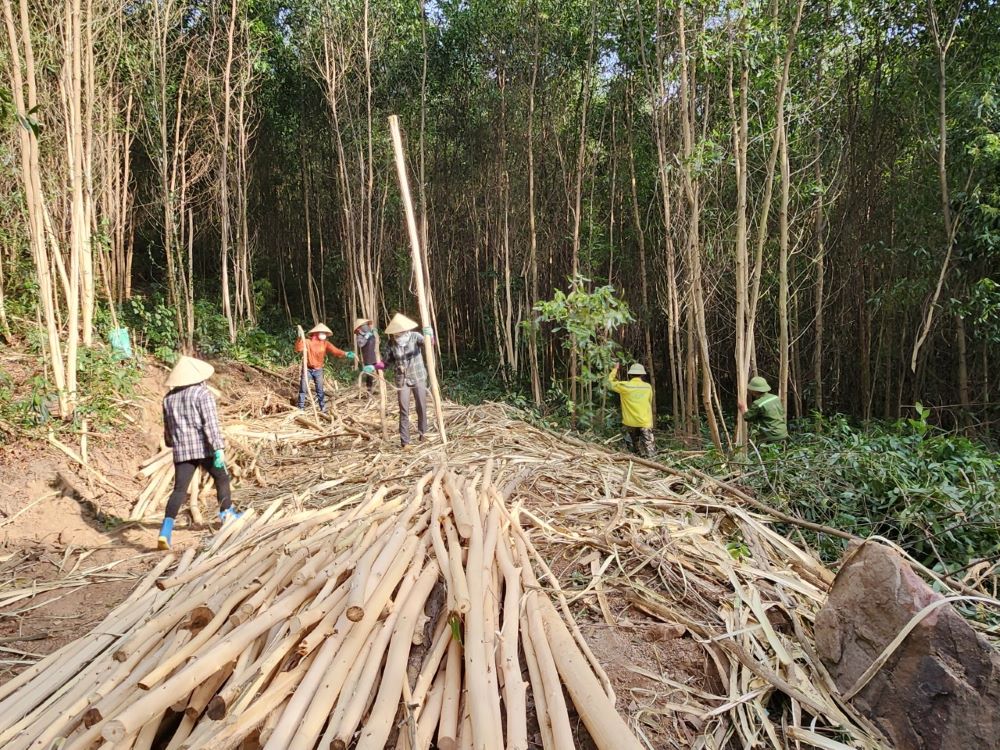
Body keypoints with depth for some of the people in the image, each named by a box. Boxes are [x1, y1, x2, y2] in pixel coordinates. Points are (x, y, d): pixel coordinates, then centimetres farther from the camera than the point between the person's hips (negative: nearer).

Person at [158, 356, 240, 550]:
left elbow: (168, 428, 20)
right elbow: (211, 424, -16)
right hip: (204, 448, -4)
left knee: (179, 489, 1)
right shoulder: (203, 394, -7)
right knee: (221, 478, 19)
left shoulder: (169, 398, 12)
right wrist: (219, 448, -20)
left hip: (182, 450, 4)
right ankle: (227, 514, 32)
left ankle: (166, 530, -13)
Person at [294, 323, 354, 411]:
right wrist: (301, 338, -36)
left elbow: (335, 350, -17)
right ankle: (301, 408, 10)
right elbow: (298, 349, -23)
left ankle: (323, 409, 11)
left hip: (318, 370, 2)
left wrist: (345, 354, -35)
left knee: (320, 390, 5)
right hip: (307, 369, -2)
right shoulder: (307, 342, -10)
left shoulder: (325, 343, -4)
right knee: (303, 389, 1)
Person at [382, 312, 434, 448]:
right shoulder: (392, 343, -3)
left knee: (421, 408, 9)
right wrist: (374, 367, -7)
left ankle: (422, 433, 30)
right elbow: (388, 362, 6)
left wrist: (429, 334, -47)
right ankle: (404, 441, 0)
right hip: (402, 380, 1)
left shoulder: (414, 336, -10)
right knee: (404, 410, -4)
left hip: (418, 378, -1)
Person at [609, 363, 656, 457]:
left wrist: (615, 369, 21)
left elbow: (611, 381, 7)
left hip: (630, 422, 1)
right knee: (650, 453, -1)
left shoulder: (625, 386, -8)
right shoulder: (648, 387, -2)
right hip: (645, 422, -1)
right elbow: (650, 402, 11)